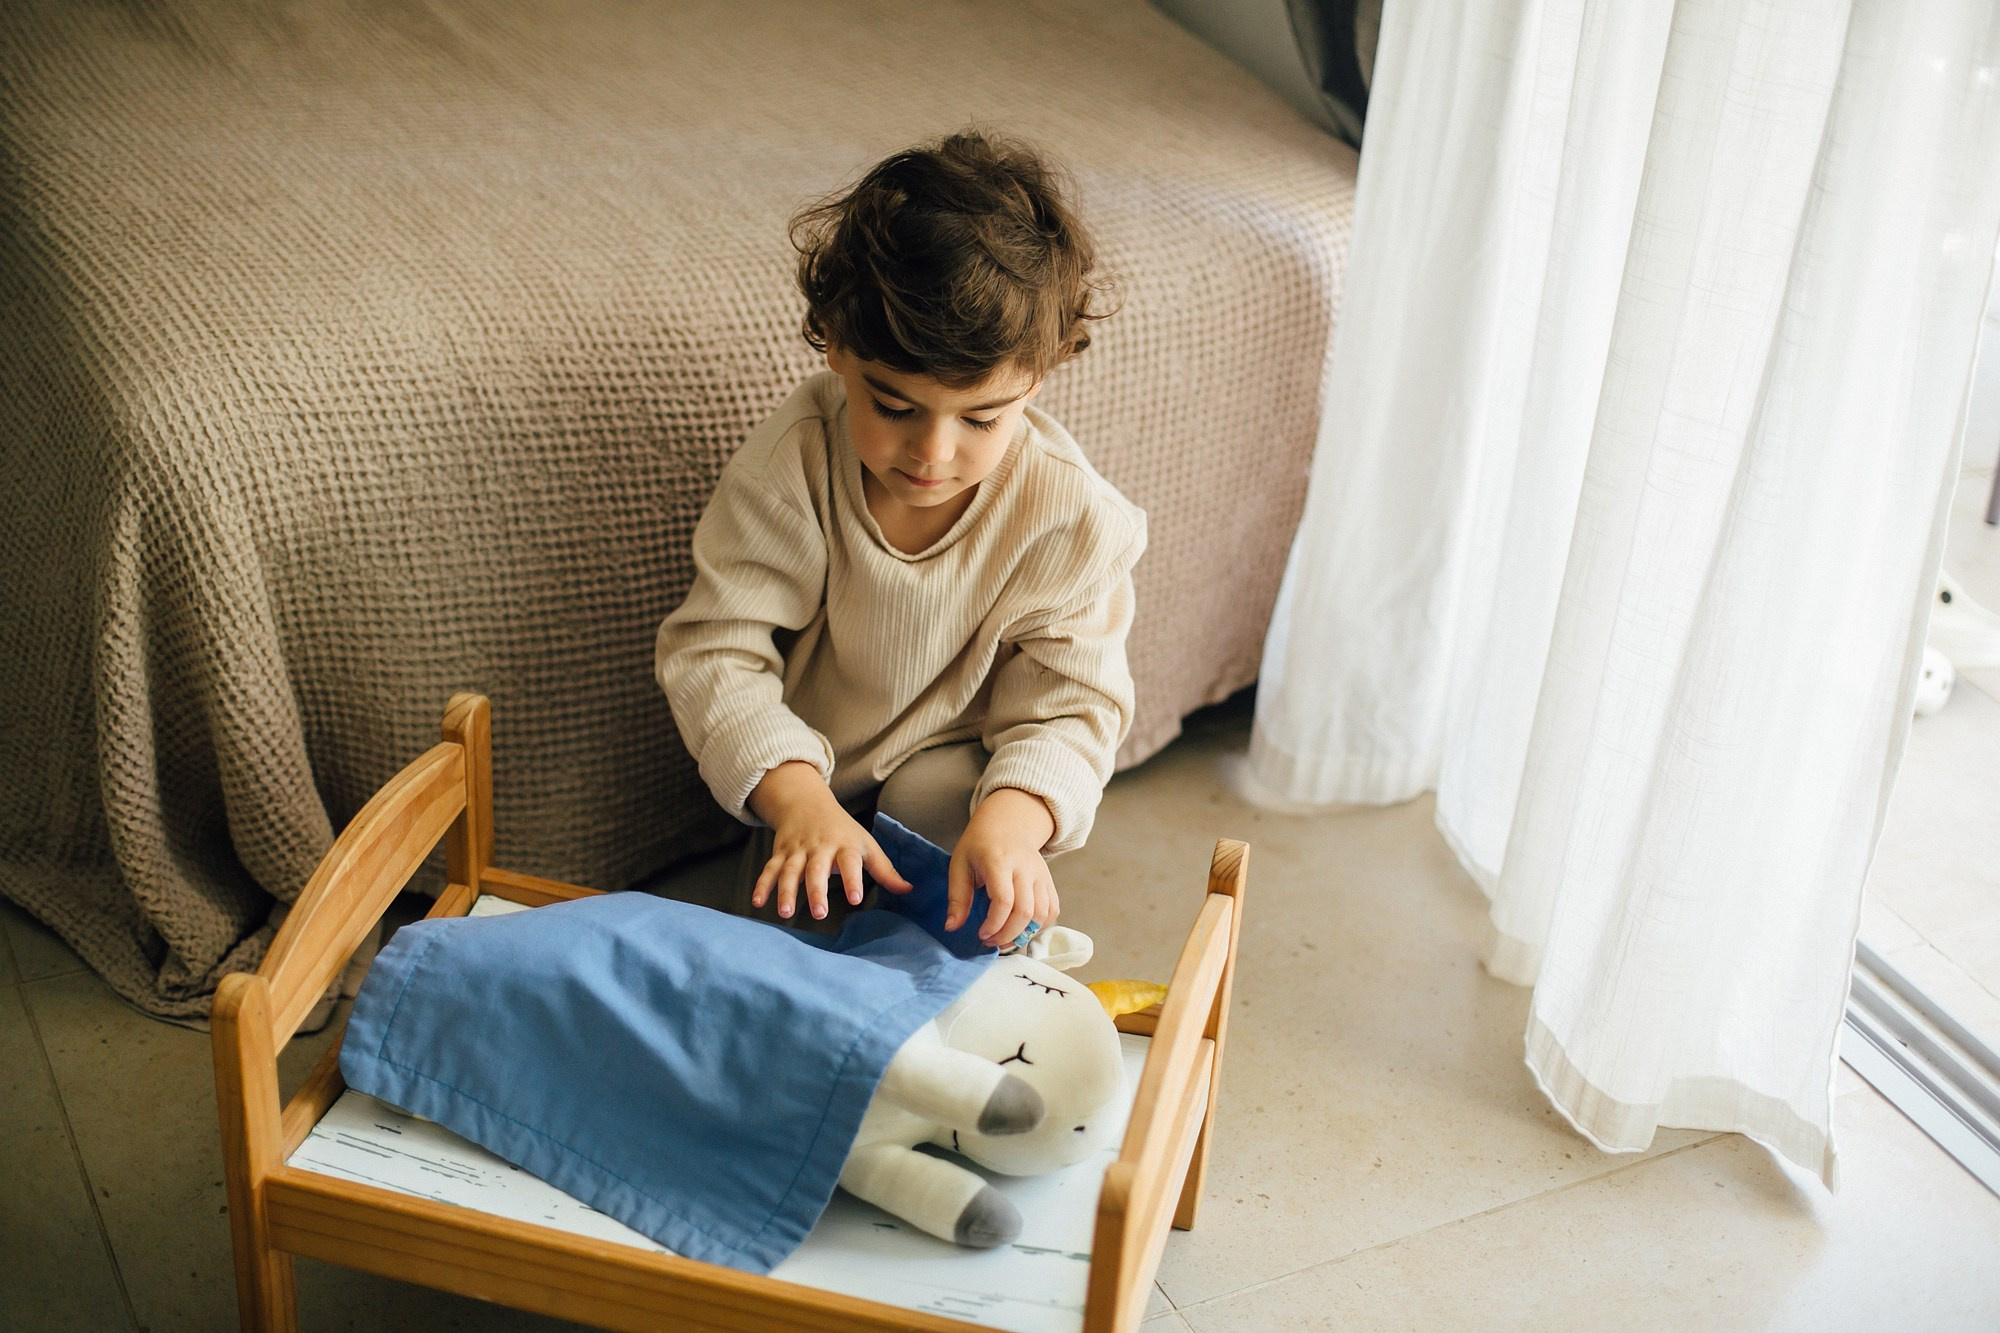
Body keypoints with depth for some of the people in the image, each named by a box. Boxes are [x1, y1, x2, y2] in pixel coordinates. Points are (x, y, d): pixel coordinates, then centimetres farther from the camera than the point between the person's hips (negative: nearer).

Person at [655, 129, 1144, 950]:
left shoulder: (1070, 519, -25)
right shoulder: (788, 468, -26)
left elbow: (1069, 707, -20)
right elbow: (714, 650, -24)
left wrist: (1012, 818, -44)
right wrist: (798, 799, -41)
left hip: (956, 773, 0)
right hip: (805, 769, 1)